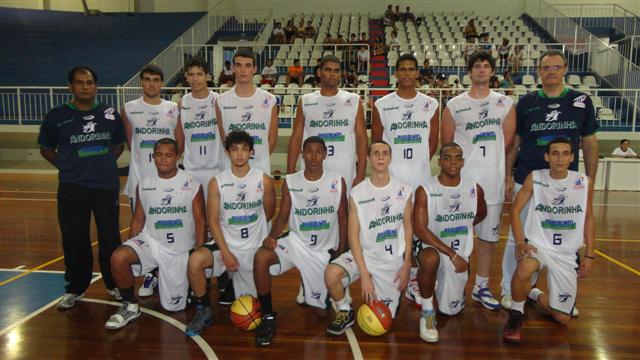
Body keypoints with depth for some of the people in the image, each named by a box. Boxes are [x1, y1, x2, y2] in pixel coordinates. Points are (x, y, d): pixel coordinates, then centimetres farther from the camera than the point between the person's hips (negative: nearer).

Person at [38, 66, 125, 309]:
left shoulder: (110, 114, 3)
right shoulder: (57, 116, -2)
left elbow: (119, 144, 17)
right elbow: (46, 149, 9)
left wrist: (104, 164, 6)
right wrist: (67, 167, 1)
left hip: (107, 185, 1)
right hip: (72, 188, -1)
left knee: (110, 238, 7)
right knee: (74, 240, 6)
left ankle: (114, 283, 25)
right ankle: (75, 288, 23)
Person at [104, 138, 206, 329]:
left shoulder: (192, 184, -8)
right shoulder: (143, 184, 0)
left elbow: (200, 221, -6)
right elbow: (138, 220, 8)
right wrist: (131, 249, 1)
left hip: (181, 251, -2)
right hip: (150, 241, 2)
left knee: (173, 306, 3)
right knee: (118, 258, -28)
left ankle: (192, 282, 37)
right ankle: (130, 306, -5)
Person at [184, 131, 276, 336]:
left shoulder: (264, 181, -6)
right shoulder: (217, 183, -6)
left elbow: (269, 213, 10)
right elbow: (213, 221, -7)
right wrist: (226, 253, -15)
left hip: (255, 248, 1)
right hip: (226, 244, 0)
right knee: (195, 260, -32)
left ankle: (231, 276, 39)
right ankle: (203, 311, -7)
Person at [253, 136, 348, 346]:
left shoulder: (337, 182, -5)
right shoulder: (290, 182, -4)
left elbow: (342, 218, 1)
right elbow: (283, 215, -1)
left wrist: (341, 252, -3)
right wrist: (272, 236, -21)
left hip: (325, 250, 0)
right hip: (296, 241, 0)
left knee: (320, 305, 4)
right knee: (260, 258, -30)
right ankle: (268, 317, -14)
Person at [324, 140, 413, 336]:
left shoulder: (404, 190, -5)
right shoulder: (357, 193, -9)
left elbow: (407, 227, 3)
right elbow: (353, 235, -10)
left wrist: (406, 265, -2)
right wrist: (364, 274, -17)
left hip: (392, 261, 1)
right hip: (364, 253, 0)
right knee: (331, 274, -31)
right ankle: (345, 312, 0)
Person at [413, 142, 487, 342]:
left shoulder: (474, 189, -5)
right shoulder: (425, 191, -17)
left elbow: (481, 214, 17)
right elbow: (419, 229, -23)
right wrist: (452, 254, -26)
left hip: (460, 254, 4)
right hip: (431, 246, -4)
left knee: (452, 310, 8)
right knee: (430, 259, -40)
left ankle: (441, 284, 43)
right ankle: (427, 313, -17)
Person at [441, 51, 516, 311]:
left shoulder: (506, 103, 7)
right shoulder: (454, 105, 2)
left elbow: (507, 141, 7)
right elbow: (446, 143, 3)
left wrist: (490, 161, 3)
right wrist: (466, 160, 2)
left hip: (493, 180, 2)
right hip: (461, 179, -2)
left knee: (488, 234, 9)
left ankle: (481, 286, 21)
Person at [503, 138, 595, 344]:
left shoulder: (584, 183, -4)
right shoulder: (534, 178, -9)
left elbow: (589, 219, 6)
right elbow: (516, 210, -6)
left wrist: (590, 255, 4)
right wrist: (520, 243, -18)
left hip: (568, 253, 3)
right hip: (537, 244, -2)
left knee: (562, 318, 5)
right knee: (523, 271, -39)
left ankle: (535, 295, 38)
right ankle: (516, 314, -9)